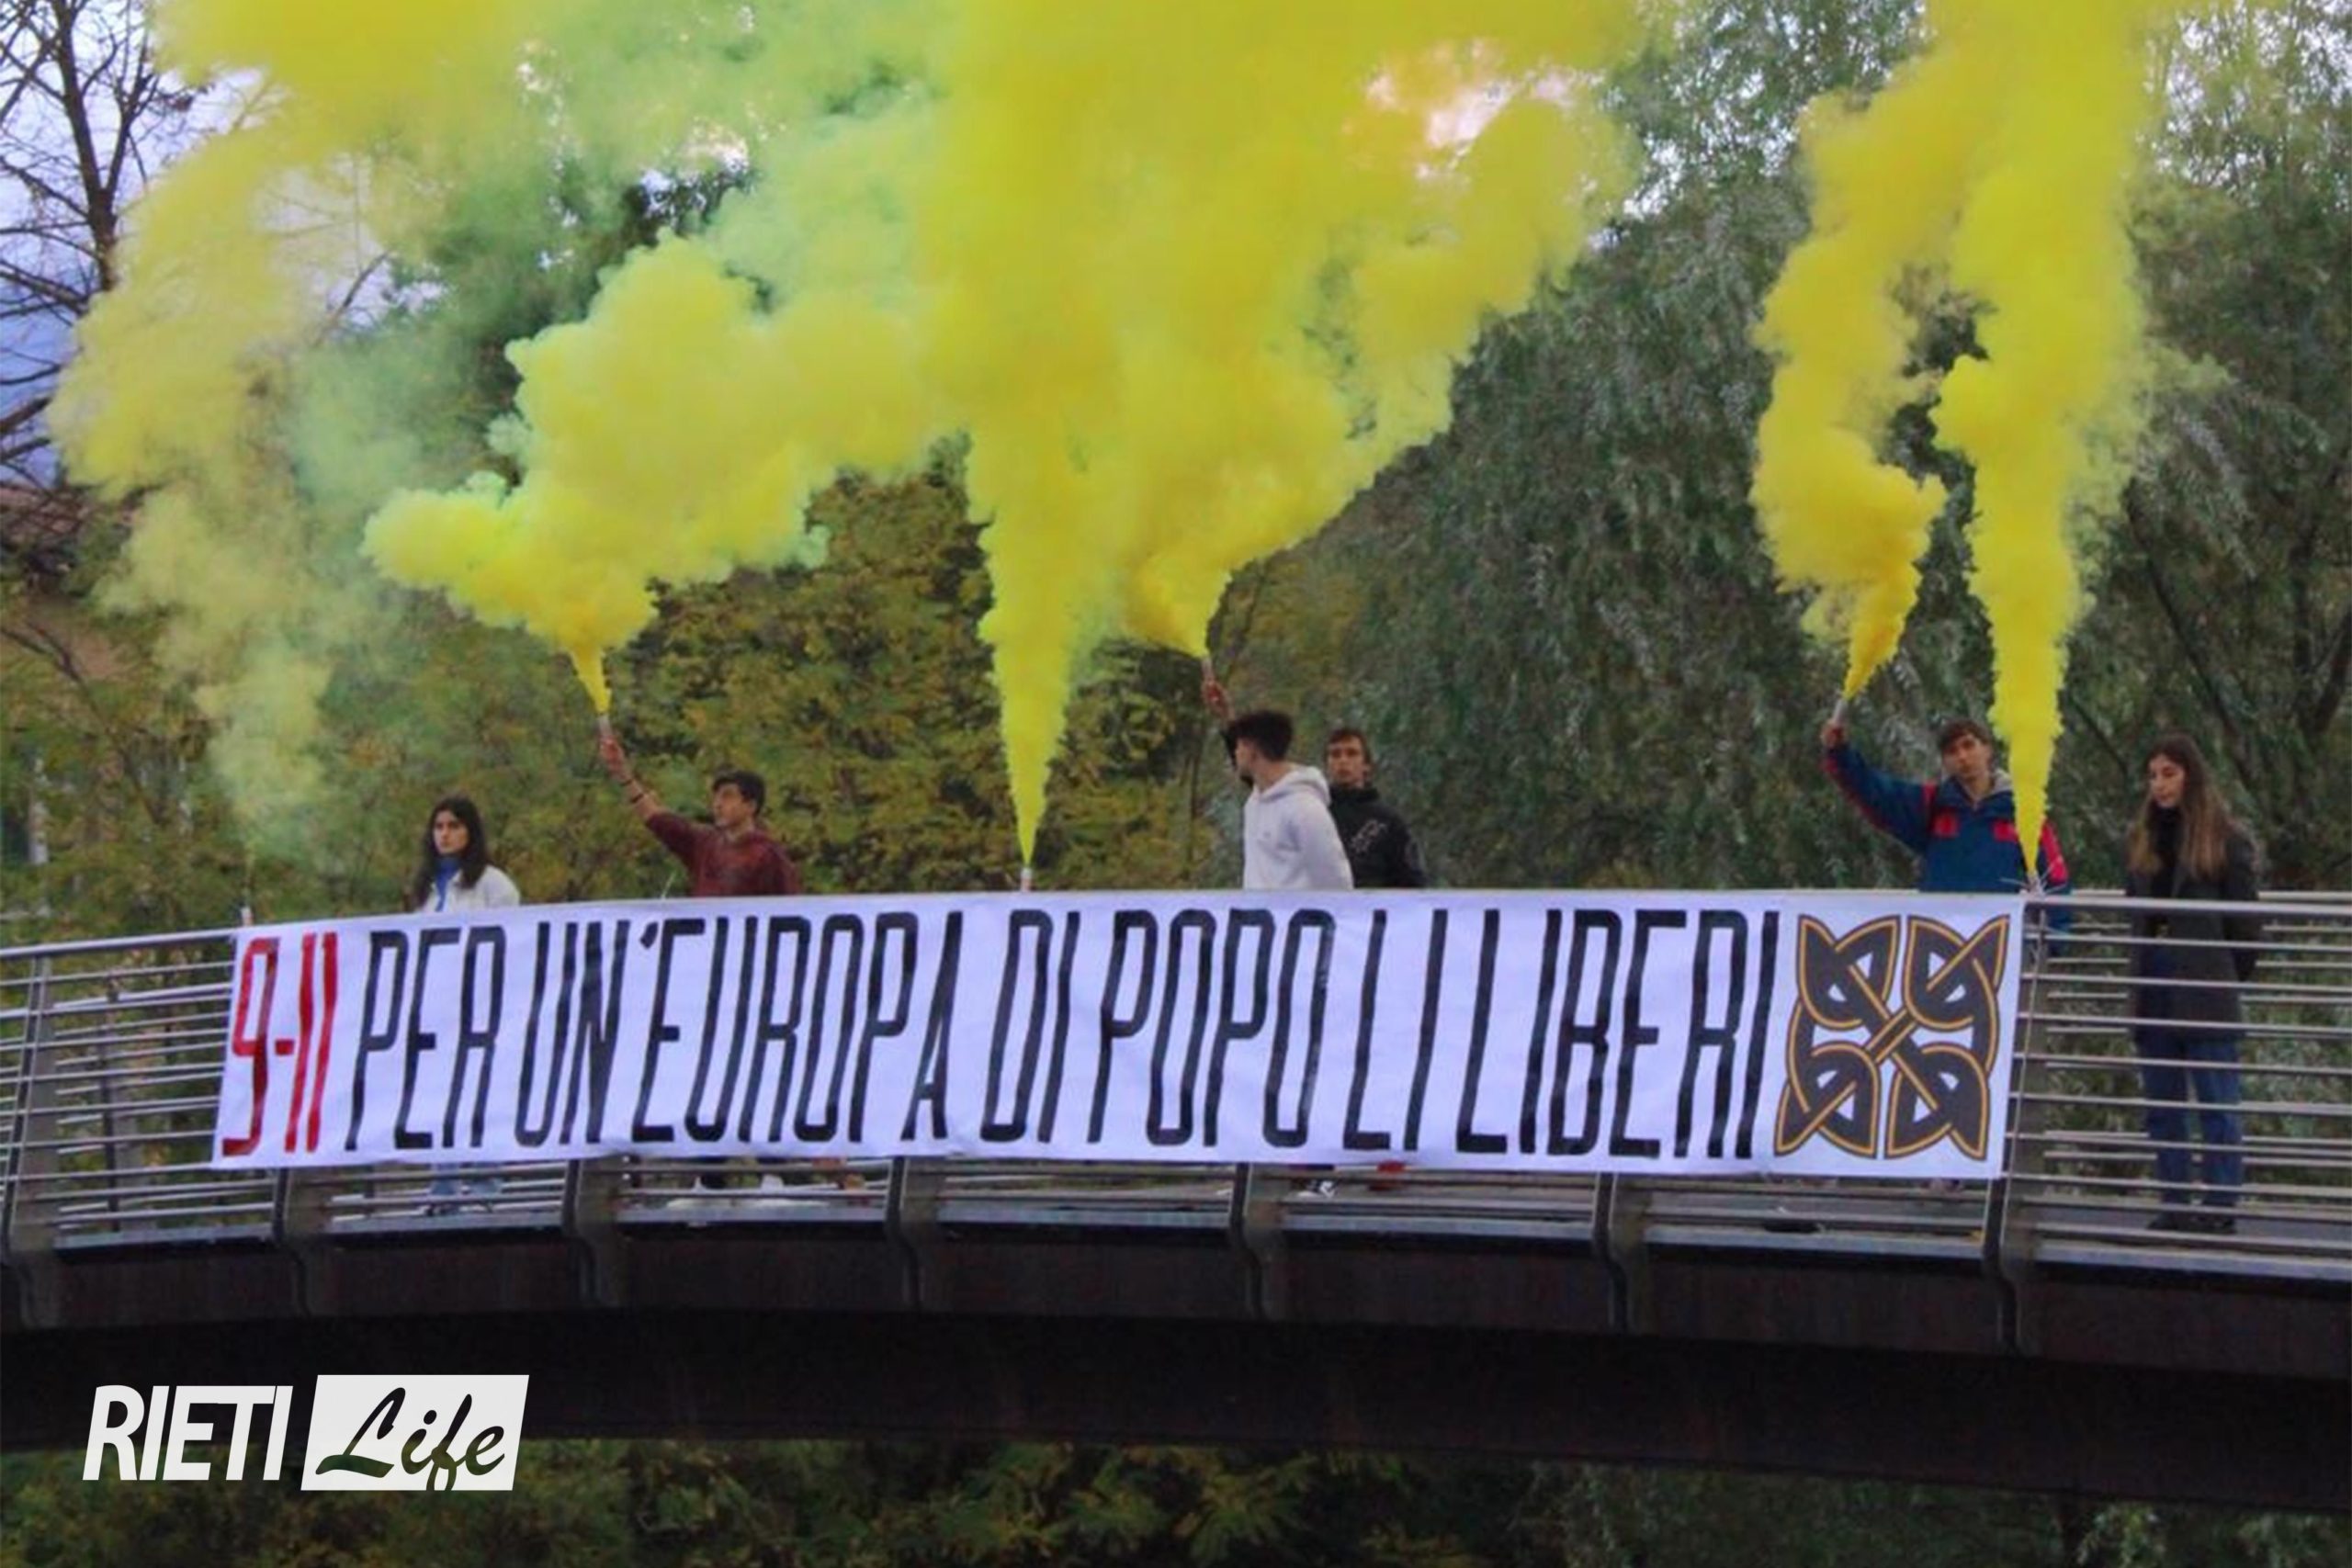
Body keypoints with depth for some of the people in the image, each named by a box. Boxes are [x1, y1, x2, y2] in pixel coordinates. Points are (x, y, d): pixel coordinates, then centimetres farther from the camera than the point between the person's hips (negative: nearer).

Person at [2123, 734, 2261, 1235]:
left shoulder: (2225, 840, -3)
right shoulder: (2140, 840, 14)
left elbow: (2244, 921, -1)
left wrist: (2229, 980, 1)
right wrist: (2144, 968, 12)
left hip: (2205, 992, -6)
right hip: (2154, 993, 6)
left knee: (2216, 1104, -4)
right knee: (2162, 1104, 7)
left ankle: (2221, 1204, -2)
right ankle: (2174, 1203, 12)